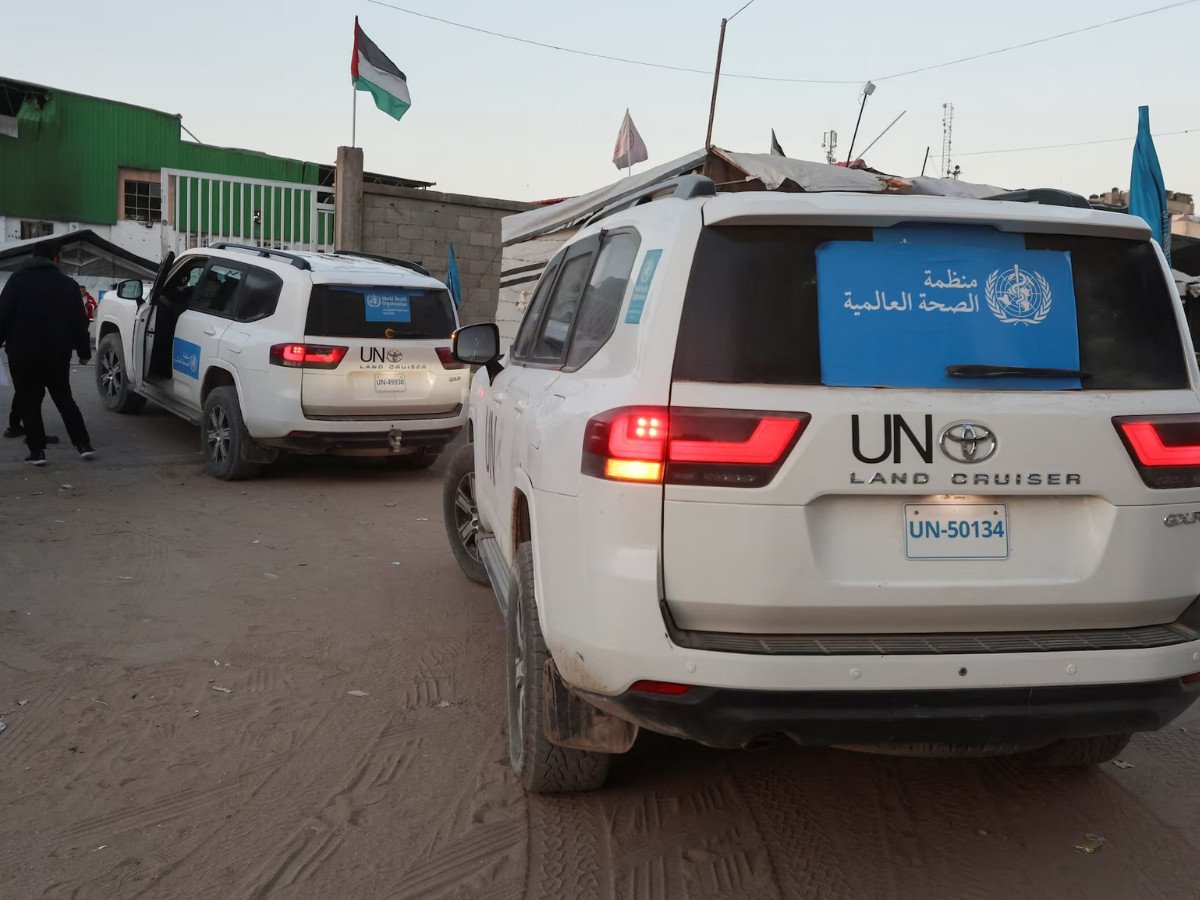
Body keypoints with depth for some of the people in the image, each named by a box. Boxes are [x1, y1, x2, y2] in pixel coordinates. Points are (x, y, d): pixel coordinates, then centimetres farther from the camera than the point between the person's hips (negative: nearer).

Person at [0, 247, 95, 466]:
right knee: (64, 399, 15)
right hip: (58, 354, 3)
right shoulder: (68, 284, 8)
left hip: (24, 354, -3)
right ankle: (84, 445, 7)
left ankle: (37, 451, 0)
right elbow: (80, 321, 8)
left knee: (28, 403, 5)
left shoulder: (18, 280, -1)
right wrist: (84, 350, 13)